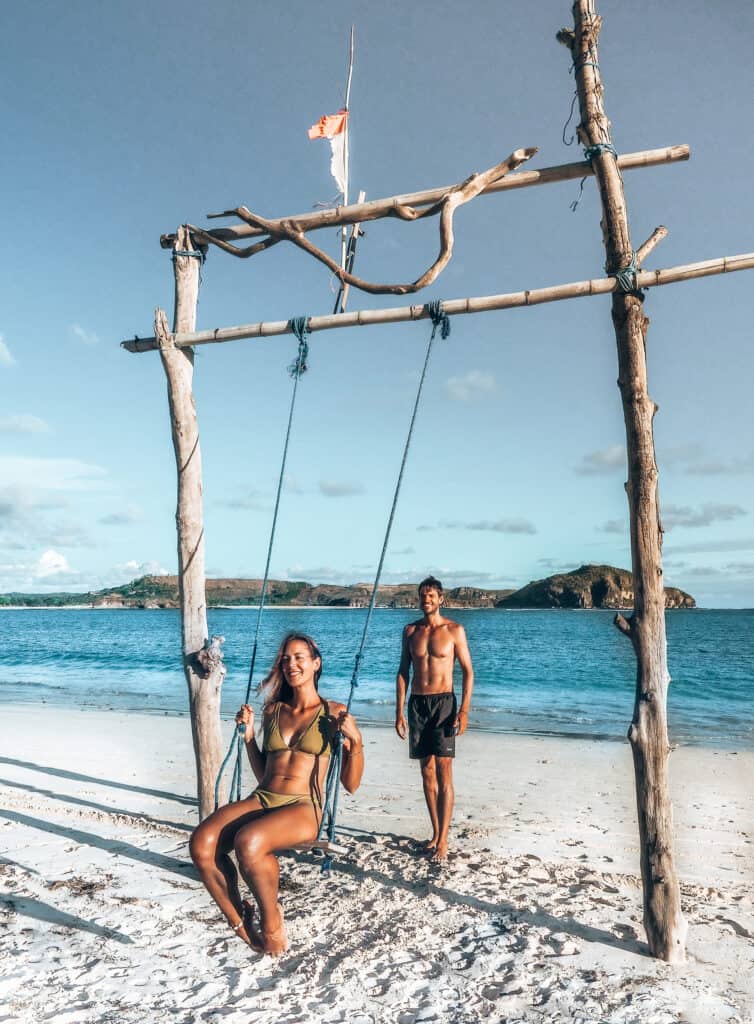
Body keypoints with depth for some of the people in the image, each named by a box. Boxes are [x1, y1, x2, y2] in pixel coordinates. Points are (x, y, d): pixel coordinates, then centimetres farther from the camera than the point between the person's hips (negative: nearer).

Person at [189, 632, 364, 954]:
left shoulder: (333, 714, 4)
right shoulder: (273, 710, 17)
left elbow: (351, 784, 4)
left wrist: (355, 740, -11)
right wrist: (248, 735, 13)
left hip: (303, 807, -4)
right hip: (260, 799, 5)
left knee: (248, 842, -36)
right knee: (201, 842, -26)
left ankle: (271, 921, -7)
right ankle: (240, 922, -5)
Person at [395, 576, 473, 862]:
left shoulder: (454, 630, -3)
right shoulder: (410, 631, 7)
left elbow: (467, 671, -3)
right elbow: (403, 672, 10)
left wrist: (464, 710, -12)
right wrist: (399, 712, 5)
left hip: (443, 702, -4)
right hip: (417, 703, 4)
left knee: (443, 772, -8)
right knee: (427, 772, 9)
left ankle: (443, 841, -4)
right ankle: (436, 833, 20)